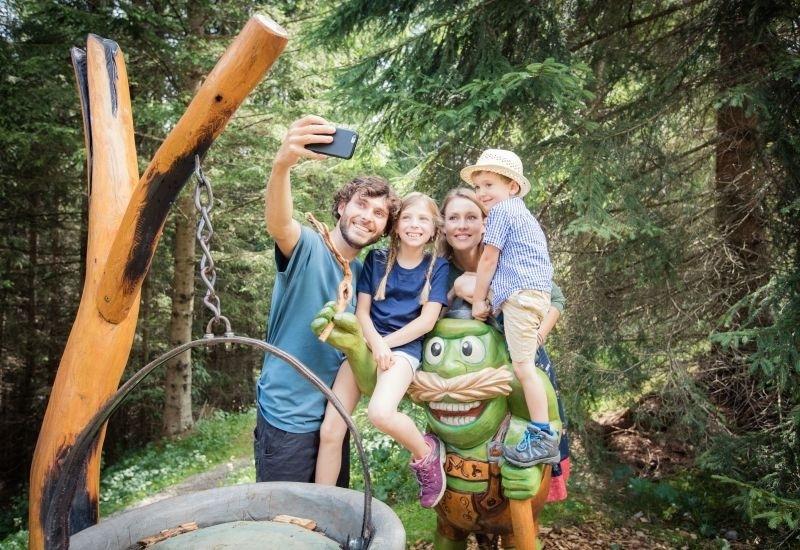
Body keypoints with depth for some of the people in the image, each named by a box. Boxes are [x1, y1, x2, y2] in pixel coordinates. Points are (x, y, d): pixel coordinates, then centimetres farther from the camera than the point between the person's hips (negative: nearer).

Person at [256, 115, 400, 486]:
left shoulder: (365, 274, 8)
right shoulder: (308, 247, -12)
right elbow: (278, 224, -37)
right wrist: (282, 164, -55)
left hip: (332, 415, 7)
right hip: (287, 417, -7)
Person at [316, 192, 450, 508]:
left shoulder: (437, 267, 5)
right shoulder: (376, 260, 10)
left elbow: (427, 320, -3)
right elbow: (361, 311, 6)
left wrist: (385, 344, -9)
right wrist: (375, 343, -13)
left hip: (404, 346, -3)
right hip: (365, 343, 3)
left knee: (380, 413, -32)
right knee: (330, 430, -9)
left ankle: (427, 453, -1)